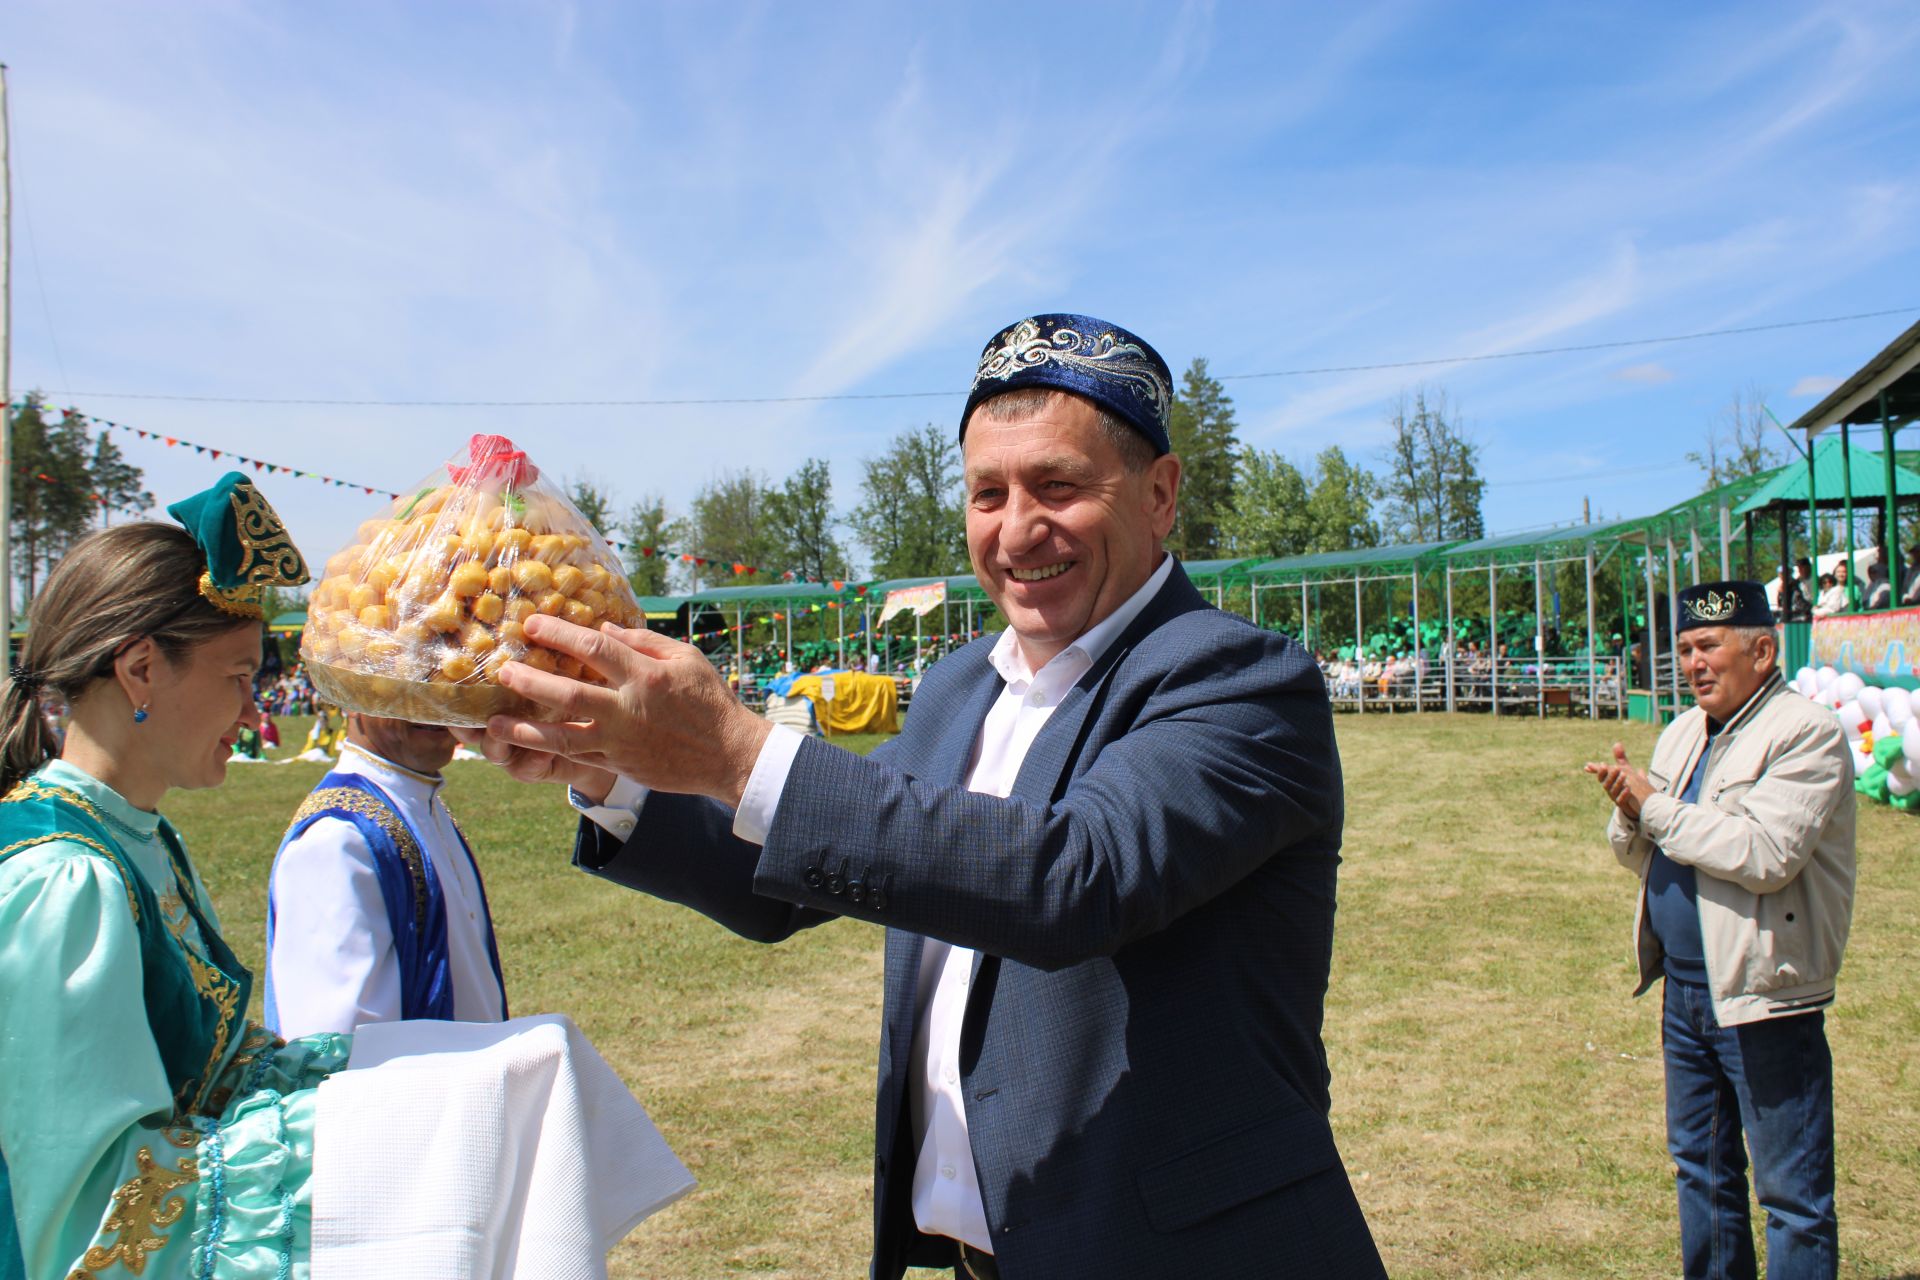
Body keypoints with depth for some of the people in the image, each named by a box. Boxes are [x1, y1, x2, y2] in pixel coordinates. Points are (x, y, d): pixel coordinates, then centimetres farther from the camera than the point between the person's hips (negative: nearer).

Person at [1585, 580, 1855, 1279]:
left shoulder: (1807, 734, -13)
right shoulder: (1682, 734, 12)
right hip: (1685, 989, 8)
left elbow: (1765, 854, -26)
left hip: (1764, 995, -8)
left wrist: (1655, 804, -19)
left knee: (1792, 1192, 3)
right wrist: (1630, 811, -9)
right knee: (1701, 1169, 20)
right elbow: (1642, 855, 13)